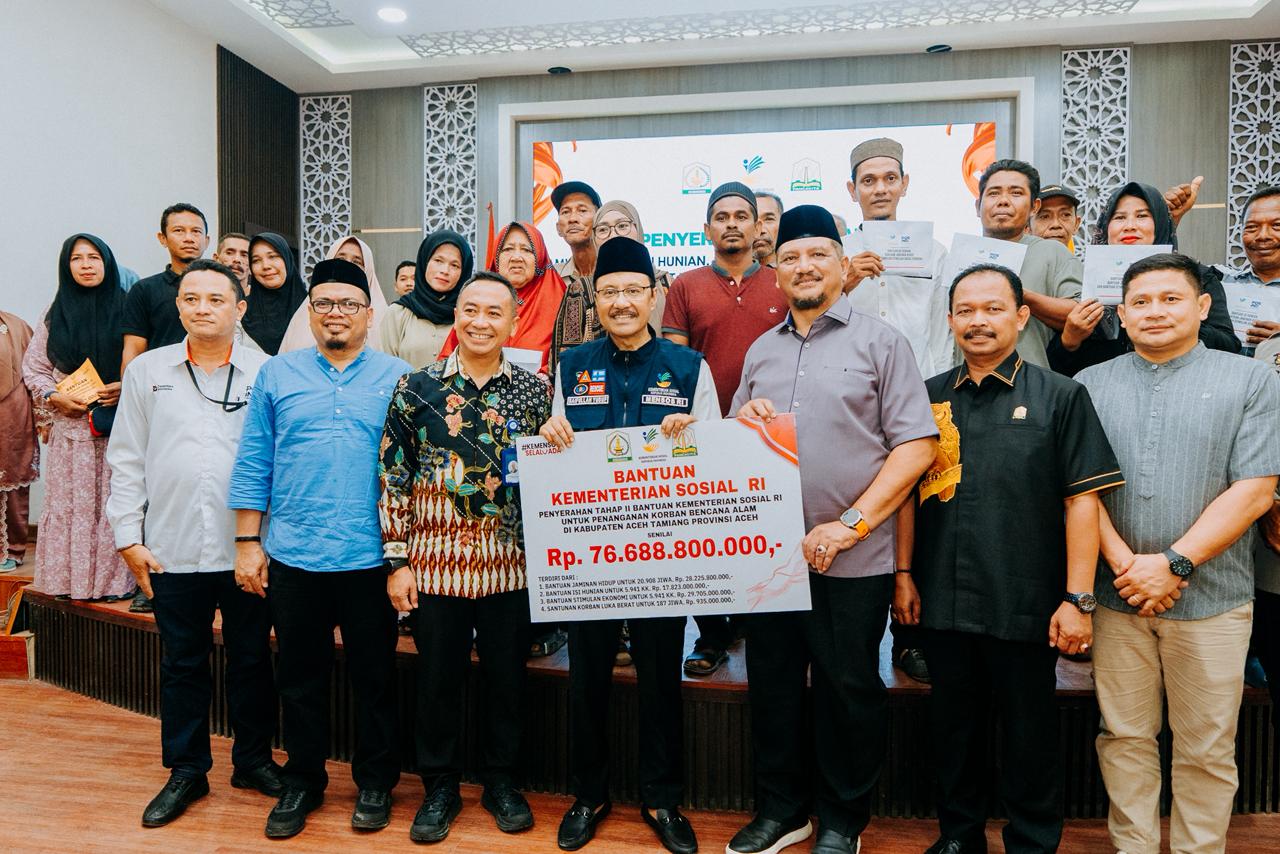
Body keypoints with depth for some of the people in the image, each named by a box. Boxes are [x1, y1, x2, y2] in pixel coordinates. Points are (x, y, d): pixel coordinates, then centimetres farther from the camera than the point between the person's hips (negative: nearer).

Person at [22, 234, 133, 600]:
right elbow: (32, 367, 13)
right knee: (69, 501, 3)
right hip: (70, 423, 2)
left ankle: (114, 579, 4)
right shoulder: (56, 313, 10)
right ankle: (70, 579, 11)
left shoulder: (126, 308, 3)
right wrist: (54, 397, -3)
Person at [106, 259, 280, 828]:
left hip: (249, 549, -1)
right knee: (182, 663, 13)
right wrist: (128, 537, 2)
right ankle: (186, 771, 29)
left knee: (252, 658, 11)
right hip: (173, 551, 2)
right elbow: (126, 461, 8)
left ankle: (254, 760, 29)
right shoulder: (146, 371, 6)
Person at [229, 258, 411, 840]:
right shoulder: (277, 375, 6)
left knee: (374, 677, 10)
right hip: (292, 556, 2)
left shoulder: (397, 378, 1)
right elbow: (253, 464, 6)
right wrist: (247, 541, 2)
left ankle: (374, 783, 29)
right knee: (300, 678, 14)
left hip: (370, 557, -1)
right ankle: (302, 784, 33)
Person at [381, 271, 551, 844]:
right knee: (437, 678, 12)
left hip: (510, 565, 1)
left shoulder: (535, 390, 1)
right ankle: (439, 787, 32)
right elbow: (393, 476, -1)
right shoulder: (415, 388, -1)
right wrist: (396, 560, -3)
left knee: (506, 677, 13)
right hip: (435, 563, 0)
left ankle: (501, 782, 33)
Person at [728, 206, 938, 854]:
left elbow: (917, 445, -8)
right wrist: (743, 423, -4)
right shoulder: (761, 351, 14)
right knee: (772, 683, 13)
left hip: (853, 558, -4)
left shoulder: (879, 342, -1)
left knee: (848, 690, 7)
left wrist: (850, 525, -14)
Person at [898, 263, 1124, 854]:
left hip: (1025, 605, -3)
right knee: (953, 726, 17)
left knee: (1029, 734, 12)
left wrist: (1078, 598, -10)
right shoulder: (928, 397, 5)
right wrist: (904, 574, 5)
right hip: (942, 602, 3)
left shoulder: (1060, 397, -3)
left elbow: (1082, 500, -6)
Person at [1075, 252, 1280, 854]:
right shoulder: (1091, 385, 6)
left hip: (1211, 601, -1)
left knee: (1207, 750, 10)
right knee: (1123, 738, 11)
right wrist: (1125, 564, -12)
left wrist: (1173, 564, -15)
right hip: (1116, 596, 2)